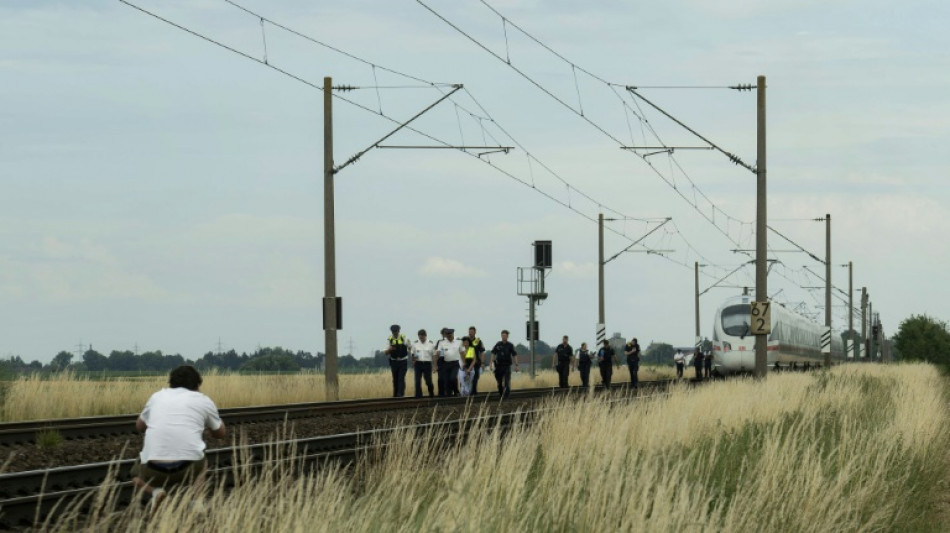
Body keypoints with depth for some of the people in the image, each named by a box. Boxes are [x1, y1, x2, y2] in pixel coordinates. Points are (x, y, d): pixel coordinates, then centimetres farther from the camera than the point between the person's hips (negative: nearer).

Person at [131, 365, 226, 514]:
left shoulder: (157, 396, 17)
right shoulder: (204, 401, 13)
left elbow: (139, 426, 34)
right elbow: (221, 433, 29)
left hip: (154, 469, 0)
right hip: (189, 467, 0)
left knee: (137, 473, 34)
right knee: (202, 463, 36)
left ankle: (155, 491, 1)